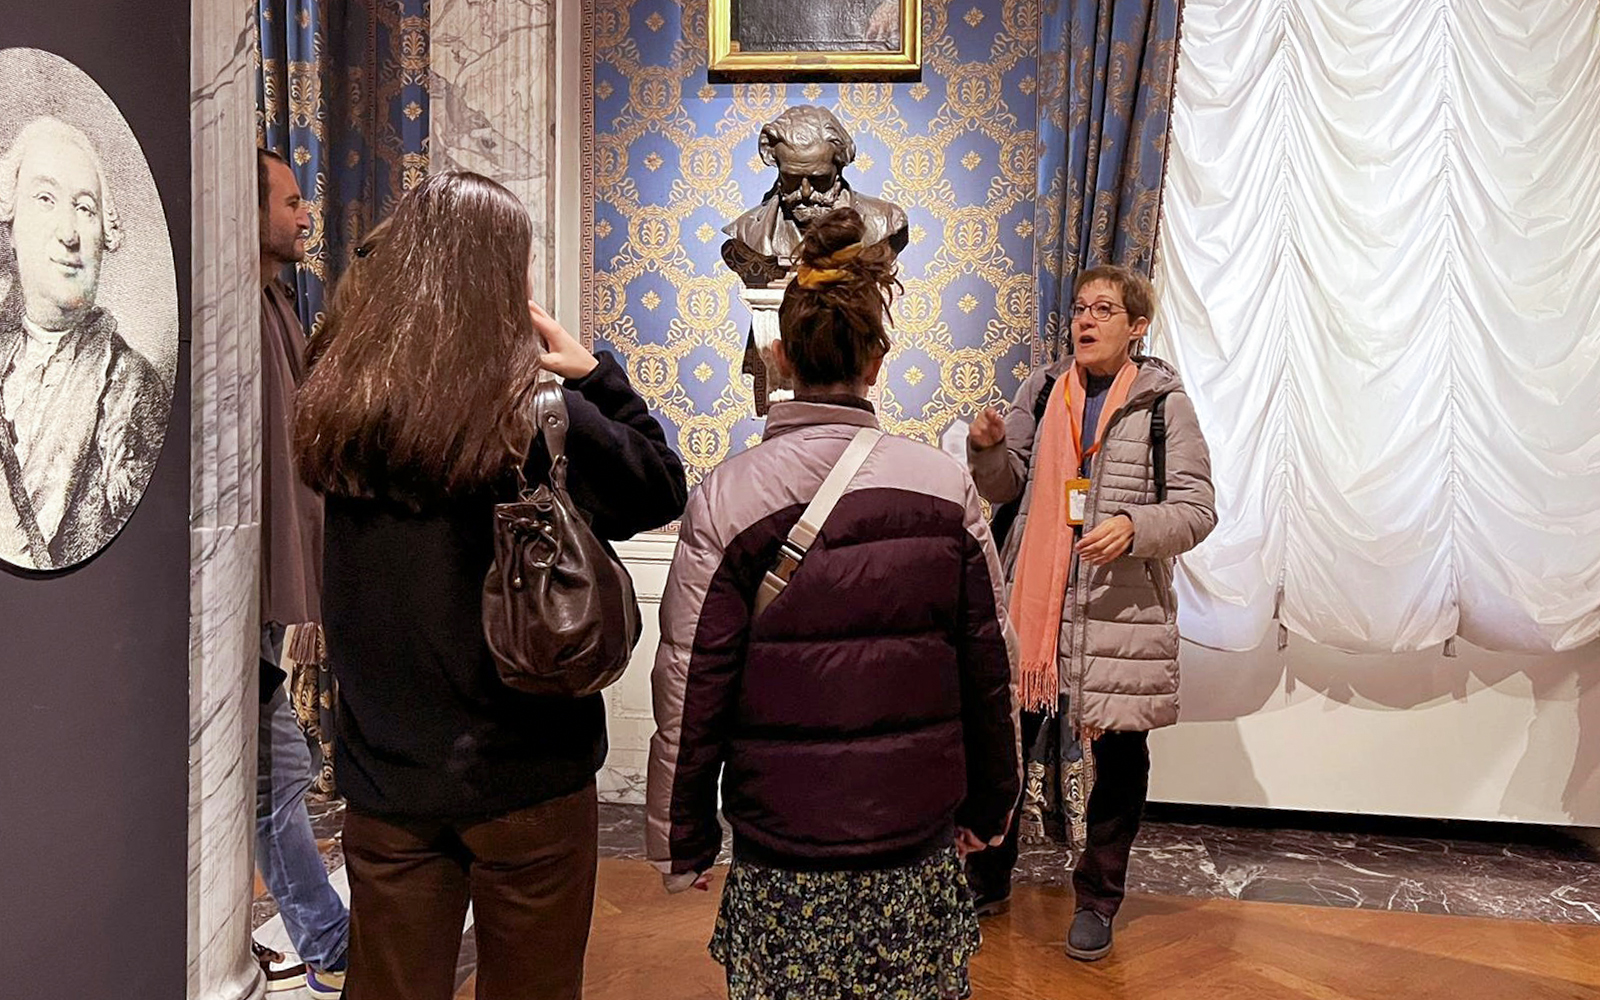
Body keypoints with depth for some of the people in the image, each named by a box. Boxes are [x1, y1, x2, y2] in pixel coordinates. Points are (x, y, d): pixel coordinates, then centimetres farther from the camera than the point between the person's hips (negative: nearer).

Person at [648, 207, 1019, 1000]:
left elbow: (690, 687, -7)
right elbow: (991, 666, 1)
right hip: (919, 845, 2)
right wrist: (988, 805, 16)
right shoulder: (946, 487, -6)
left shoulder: (726, 498, -11)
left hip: (782, 850, -1)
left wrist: (682, 842, 6)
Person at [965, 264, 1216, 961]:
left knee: (1119, 753, 8)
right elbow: (1006, 489, 13)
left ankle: (1098, 898, 29)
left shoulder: (1164, 404, 0)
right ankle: (987, 880, 31)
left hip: (1121, 608, -2)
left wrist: (1133, 526, -21)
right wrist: (988, 448, -7)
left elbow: (1197, 510, -4)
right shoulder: (1040, 390, 9)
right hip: (1031, 600, 3)